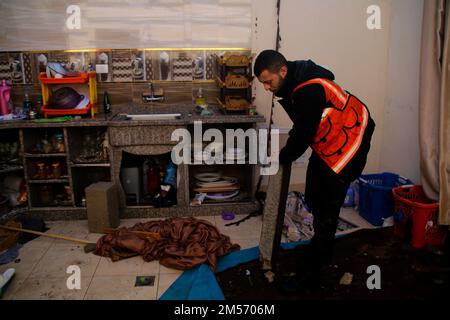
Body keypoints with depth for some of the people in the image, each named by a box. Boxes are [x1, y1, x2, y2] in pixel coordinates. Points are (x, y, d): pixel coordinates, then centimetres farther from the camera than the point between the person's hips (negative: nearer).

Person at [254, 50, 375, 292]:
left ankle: (309, 275, 2)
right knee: (313, 199, 16)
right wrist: (285, 151, 3)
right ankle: (324, 252, 38)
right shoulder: (294, 83, 0)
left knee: (327, 210, -7)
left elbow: (303, 134, -25)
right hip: (326, 144, 10)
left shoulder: (309, 91, -31)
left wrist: (280, 158, -9)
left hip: (348, 143, -10)